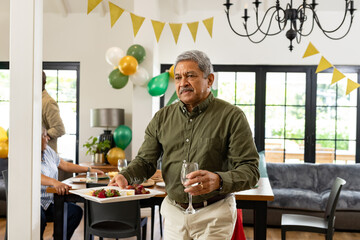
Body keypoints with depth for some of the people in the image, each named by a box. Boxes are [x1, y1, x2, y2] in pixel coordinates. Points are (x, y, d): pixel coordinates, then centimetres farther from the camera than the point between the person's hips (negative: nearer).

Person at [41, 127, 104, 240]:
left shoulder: (48, 150, 12)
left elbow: (65, 165, 23)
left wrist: (89, 169, 22)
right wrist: (55, 183, -48)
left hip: (49, 202, 8)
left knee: (76, 211, -12)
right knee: (40, 217, -38)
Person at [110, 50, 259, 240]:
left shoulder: (232, 116, -9)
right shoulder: (162, 117, 4)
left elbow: (250, 170, -14)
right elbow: (145, 160, 6)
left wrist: (218, 180, -33)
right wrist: (125, 176, -16)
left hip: (214, 214, -3)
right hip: (173, 211, 4)